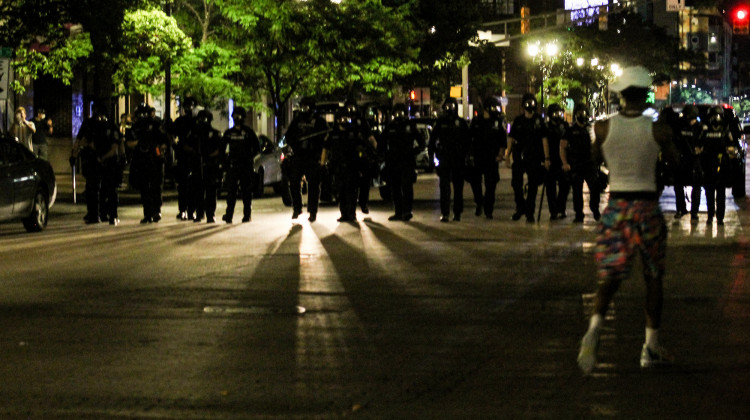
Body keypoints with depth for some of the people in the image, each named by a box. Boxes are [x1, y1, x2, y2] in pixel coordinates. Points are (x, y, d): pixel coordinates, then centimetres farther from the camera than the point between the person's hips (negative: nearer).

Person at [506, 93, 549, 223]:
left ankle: (529, 213, 8)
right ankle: (520, 207, 18)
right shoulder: (518, 121, 8)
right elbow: (511, 139, 11)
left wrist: (547, 158, -6)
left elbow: (544, 140, 0)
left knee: (533, 186, 1)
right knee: (516, 184, -3)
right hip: (519, 157, 1)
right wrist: (508, 155, 3)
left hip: (534, 158, -1)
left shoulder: (539, 121, 3)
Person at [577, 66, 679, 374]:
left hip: (616, 206, 1)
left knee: (611, 276, 7)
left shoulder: (603, 127, -6)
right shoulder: (658, 130, -9)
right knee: (653, 278, 13)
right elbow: (674, 160, 8)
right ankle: (651, 347, 16)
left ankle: (595, 326, -22)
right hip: (647, 207, -1)